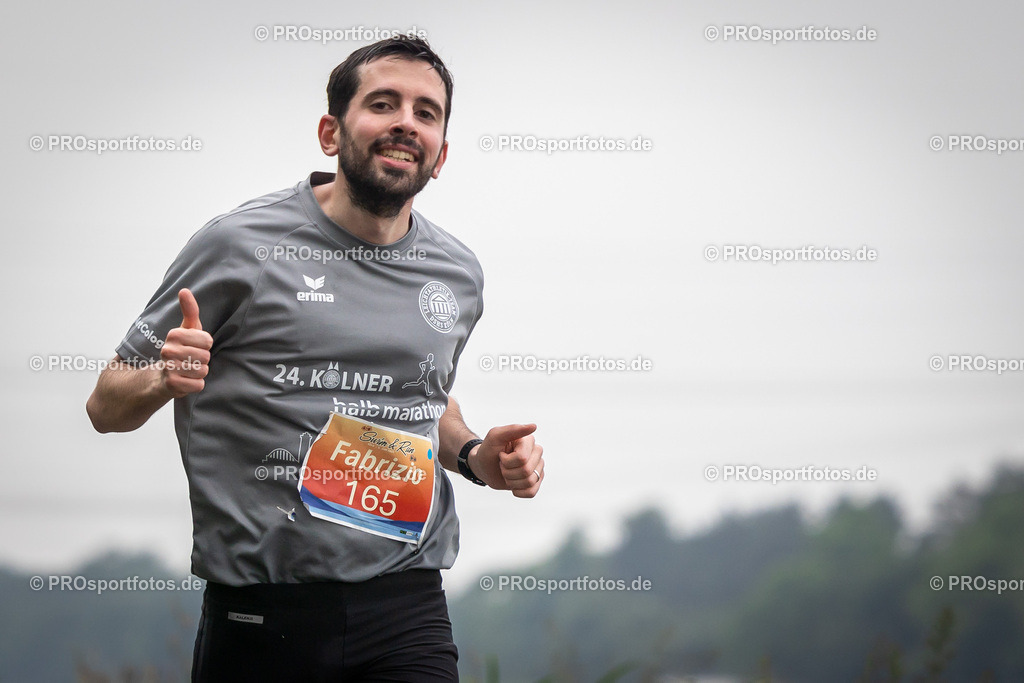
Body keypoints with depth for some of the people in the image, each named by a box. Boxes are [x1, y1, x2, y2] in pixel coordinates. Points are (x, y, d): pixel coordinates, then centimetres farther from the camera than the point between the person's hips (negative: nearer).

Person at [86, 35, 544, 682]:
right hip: (260, 619, -3)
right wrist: (164, 380, -20)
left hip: (408, 611, 3)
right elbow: (106, 408, 1)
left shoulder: (458, 272, 10)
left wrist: (474, 456, 8)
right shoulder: (240, 245, -5)